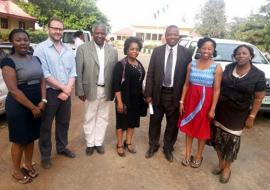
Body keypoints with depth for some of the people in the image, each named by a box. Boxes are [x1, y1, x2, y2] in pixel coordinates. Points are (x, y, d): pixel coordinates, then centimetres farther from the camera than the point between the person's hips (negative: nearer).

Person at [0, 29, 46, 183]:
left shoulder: (35, 59, 6)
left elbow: (42, 80, 5)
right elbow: (13, 90, -18)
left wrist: (42, 101, -9)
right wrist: (33, 107, -16)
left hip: (38, 105, 5)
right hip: (18, 107, -5)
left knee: (31, 137, 18)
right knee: (19, 140, 10)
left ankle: (28, 165, 39)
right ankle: (17, 171, 31)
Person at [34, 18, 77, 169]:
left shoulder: (68, 50, 8)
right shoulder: (41, 48, -7)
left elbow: (73, 72, 4)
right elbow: (45, 74, -15)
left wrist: (68, 90, -10)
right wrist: (64, 88, -14)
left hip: (66, 93, 5)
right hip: (49, 93, -4)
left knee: (64, 123, 17)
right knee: (46, 125, 8)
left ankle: (62, 147, 37)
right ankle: (45, 155, 24)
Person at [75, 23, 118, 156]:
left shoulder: (112, 51, 3)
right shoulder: (83, 48, -5)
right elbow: (78, 72, -6)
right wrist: (80, 90, -9)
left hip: (106, 90, 3)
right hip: (91, 90, -2)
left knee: (103, 118, 14)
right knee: (89, 118, 11)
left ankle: (98, 142, 31)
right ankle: (90, 143, 29)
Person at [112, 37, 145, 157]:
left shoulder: (139, 65, 5)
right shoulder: (120, 65, -13)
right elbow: (116, 85, -15)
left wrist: (143, 97, 12)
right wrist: (119, 101, -19)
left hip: (136, 99, 6)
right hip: (124, 99, -6)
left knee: (132, 121, 16)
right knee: (121, 122, 8)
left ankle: (128, 143, 33)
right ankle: (119, 145, 25)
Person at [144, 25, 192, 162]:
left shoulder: (186, 53, -4)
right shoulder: (157, 51, 0)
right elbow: (150, 74, 0)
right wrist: (148, 94, -4)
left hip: (175, 95, -1)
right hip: (158, 93, 1)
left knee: (173, 123, 13)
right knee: (155, 121, 15)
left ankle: (168, 148, 35)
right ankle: (153, 145, 37)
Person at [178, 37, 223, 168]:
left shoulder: (217, 67, -8)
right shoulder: (191, 64, 1)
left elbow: (217, 90, -9)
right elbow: (186, 84, 4)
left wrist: (212, 109, -12)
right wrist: (182, 102, 1)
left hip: (205, 102, -3)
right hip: (191, 100, 3)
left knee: (202, 129, 12)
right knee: (189, 127, 13)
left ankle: (199, 156, 32)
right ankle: (188, 155, 30)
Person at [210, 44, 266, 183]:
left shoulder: (258, 75, -10)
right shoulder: (229, 67, 0)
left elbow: (258, 98, -7)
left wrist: (251, 117, -9)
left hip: (238, 113, -3)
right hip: (221, 109, 3)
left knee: (232, 140, 6)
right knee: (218, 136, 10)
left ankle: (227, 168, 28)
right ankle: (221, 163, 32)